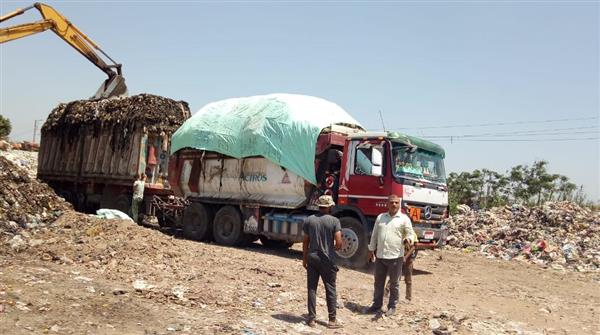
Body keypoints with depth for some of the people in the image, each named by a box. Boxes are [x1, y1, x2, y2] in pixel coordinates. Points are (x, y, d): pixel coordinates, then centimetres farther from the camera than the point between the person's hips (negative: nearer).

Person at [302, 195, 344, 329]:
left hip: (312, 258, 3)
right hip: (328, 259, -2)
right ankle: (332, 320, 13)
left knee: (312, 288, 9)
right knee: (330, 289, 8)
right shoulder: (334, 221, -9)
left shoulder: (309, 220, 0)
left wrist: (304, 258, 13)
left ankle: (312, 318, 12)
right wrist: (335, 248, 8)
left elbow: (305, 242, 3)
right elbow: (339, 243, -14)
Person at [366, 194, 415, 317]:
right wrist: (371, 250, 15)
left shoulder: (404, 219, -3)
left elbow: (410, 234, -3)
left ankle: (392, 307, 21)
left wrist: (408, 240, -26)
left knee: (393, 284, 8)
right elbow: (374, 235, 14)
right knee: (378, 283, 13)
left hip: (395, 257, -4)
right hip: (380, 256, 4)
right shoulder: (380, 217, 9)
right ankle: (377, 305, 26)